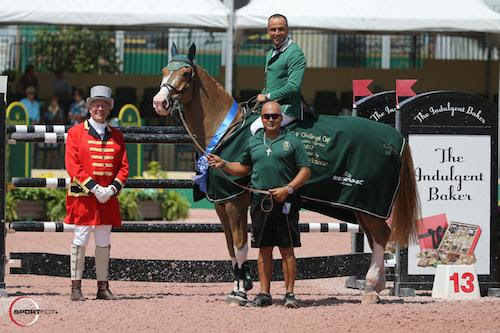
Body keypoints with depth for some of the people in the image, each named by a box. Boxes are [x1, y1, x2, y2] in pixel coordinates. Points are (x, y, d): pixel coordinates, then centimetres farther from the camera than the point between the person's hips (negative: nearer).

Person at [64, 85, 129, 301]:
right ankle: (76, 287, -1)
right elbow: (73, 165, -6)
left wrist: (112, 188, -7)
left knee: (103, 242, 6)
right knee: (80, 240, -5)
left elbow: (124, 167, 11)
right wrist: (94, 188, -14)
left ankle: (103, 287, 10)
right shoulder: (76, 133, 2)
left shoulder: (116, 136, 13)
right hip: (82, 196, -4)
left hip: (108, 198, 4)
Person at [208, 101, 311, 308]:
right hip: (260, 202, 4)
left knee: (287, 250, -2)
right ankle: (264, 293, 12)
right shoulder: (254, 142, 13)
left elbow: (305, 171, -2)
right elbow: (244, 168, 24)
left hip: (284, 201, -4)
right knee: (264, 250, 8)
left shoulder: (292, 141, 0)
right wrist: (223, 165, 8)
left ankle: (290, 293, 3)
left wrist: (288, 189, -14)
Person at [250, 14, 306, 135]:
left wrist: (267, 97, -15)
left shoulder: (295, 53, -13)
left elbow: (293, 87, -22)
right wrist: (261, 98, 11)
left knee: (256, 128, -26)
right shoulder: (270, 54, 17)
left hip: (287, 109, -10)